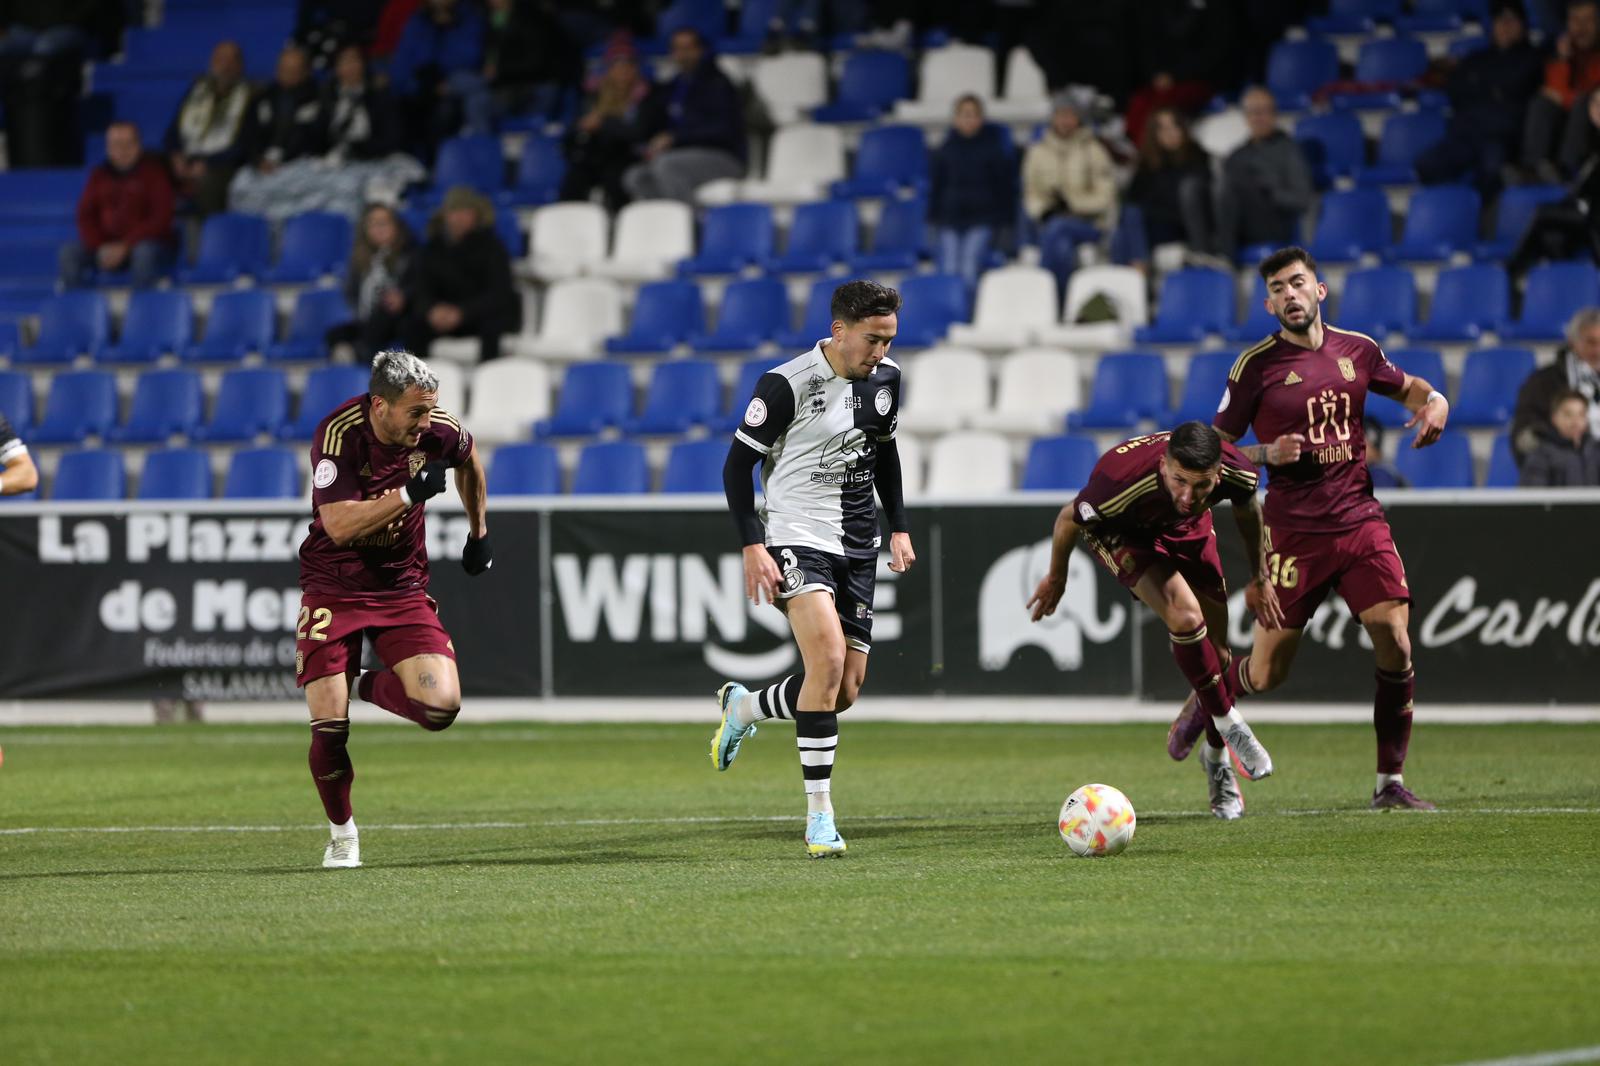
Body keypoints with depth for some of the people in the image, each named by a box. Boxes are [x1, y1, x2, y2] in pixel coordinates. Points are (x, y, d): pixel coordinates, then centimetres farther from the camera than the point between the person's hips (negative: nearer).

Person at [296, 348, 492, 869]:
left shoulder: (437, 431, -9)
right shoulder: (338, 435, -21)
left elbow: (468, 459, 16)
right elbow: (340, 525, -30)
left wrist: (480, 531, 21)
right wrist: (410, 493, -36)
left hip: (403, 586, 3)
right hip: (334, 587, -3)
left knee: (441, 705, -19)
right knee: (329, 725, -11)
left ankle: (371, 687, 13)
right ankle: (342, 834, 14)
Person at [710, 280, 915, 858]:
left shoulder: (885, 378, 4)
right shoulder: (787, 385, -16)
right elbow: (738, 462, -9)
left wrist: (899, 526, 15)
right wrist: (752, 545, -17)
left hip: (857, 545, 7)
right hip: (797, 538, -7)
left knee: (845, 691, 4)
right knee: (828, 658, -25)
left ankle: (743, 707, 34)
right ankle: (819, 815, -20)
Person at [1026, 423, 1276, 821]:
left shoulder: (1238, 472, -32)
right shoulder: (1122, 482, -43)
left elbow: (1248, 511, -4)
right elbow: (1069, 518, -20)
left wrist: (1258, 581, 9)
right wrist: (1056, 577, -2)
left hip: (1187, 530, 4)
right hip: (1120, 531, -4)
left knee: (1216, 654, 3)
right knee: (1185, 615, -28)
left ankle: (1216, 759, 28)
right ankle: (1227, 723, -7)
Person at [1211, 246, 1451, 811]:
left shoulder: (1357, 351, 7)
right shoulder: (1256, 366, -4)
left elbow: (1406, 386, 26)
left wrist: (1434, 402, 4)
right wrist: (1268, 453, -16)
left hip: (1360, 521, 3)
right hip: (1292, 531, -3)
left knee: (1395, 645, -11)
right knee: (1266, 673, -2)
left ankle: (1391, 781, 2)